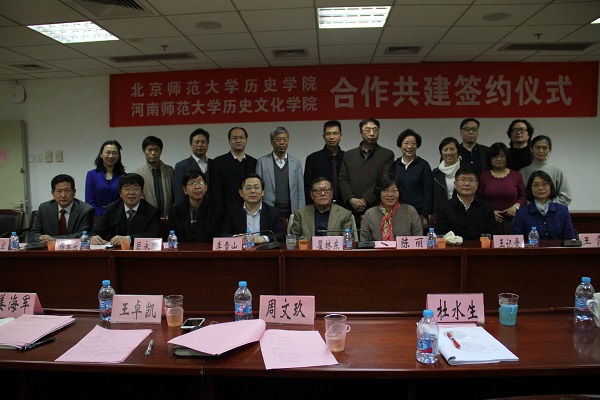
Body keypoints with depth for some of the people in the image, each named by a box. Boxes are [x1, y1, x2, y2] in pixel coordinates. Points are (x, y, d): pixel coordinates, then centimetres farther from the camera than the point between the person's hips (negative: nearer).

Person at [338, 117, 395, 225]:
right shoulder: (348, 155, 15)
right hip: (352, 212, 2)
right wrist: (351, 199, -8)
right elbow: (343, 180, 8)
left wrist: (365, 200, -12)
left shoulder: (387, 155, 6)